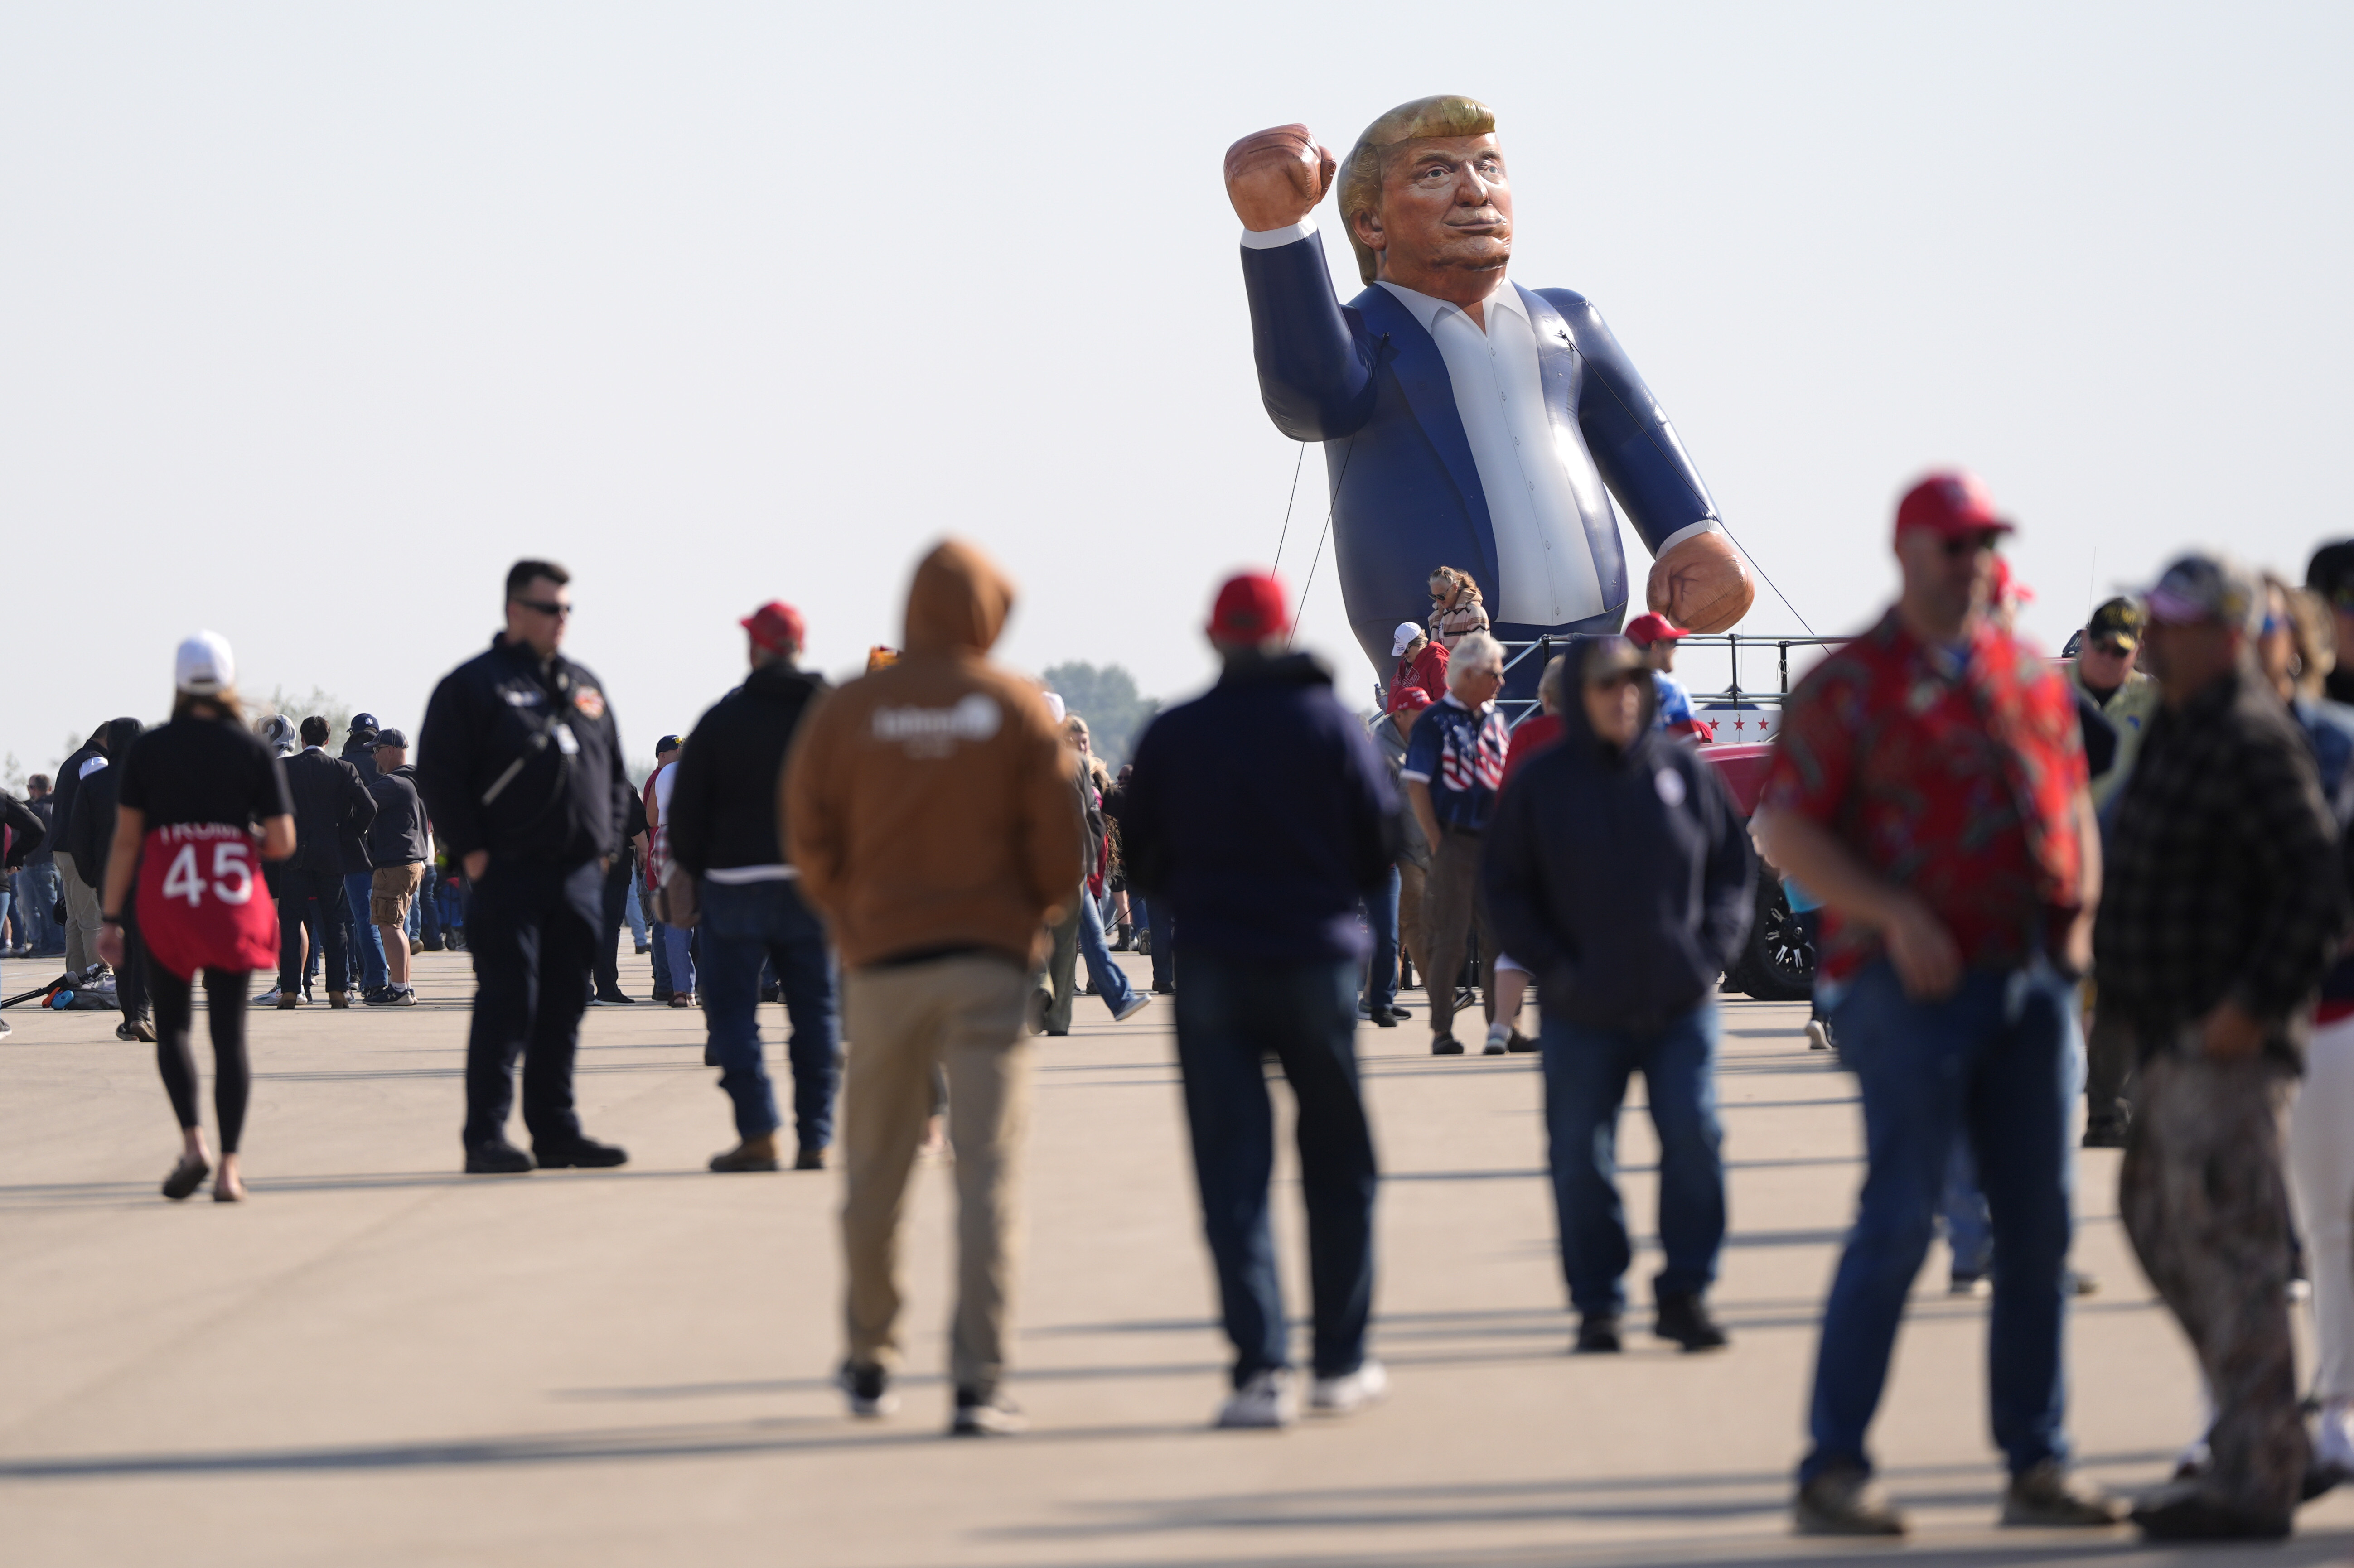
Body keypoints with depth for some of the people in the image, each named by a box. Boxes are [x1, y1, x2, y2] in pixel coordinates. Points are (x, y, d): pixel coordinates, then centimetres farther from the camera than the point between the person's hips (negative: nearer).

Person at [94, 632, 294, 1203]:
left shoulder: (148, 749, 1)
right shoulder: (254, 751, 1)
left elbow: (126, 840, 0)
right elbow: (282, 844, -2)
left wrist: (111, 919, 5)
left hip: (165, 902, 0)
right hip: (234, 904, 0)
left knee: (172, 1026, 11)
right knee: (229, 1031, 5)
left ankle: (193, 1140, -10)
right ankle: (229, 1164, -1)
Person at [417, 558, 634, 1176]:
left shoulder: (585, 688, 17)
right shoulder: (472, 685, -3)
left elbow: (614, 771, 23)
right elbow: (439, 775, -7)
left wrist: (608, 840, 11)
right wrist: (472, 850, -12)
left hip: (579, 876, 6)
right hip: (508, 876, -6)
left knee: (564, 1009, 9)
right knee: (506, 1006, -8)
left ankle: (556, 1130, 16)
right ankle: (485, 1137, -5)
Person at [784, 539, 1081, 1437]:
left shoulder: (848, 710, 0)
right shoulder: (1020, 710, -3)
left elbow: (810, 840, 2)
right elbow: (1057, 846, -3)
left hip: (884, 958, 2)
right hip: (992, 958, -2)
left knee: (876, 1169, 14)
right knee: (988, 1169, -3)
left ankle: (870, 1360, 25)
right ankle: (978, 1379, -10)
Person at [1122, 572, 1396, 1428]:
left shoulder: (1170, 736, -2)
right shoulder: (1329, 723, -3)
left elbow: (1143, 860, 4)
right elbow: (1383, 845, 0)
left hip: (1213, 971, 0)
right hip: (1319, 964, 0)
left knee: (1232, 1177, 0)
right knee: (1338, 1167, 13)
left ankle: (1260, 1368, -11)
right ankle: (1341, 1362, 15)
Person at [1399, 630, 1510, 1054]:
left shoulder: (1496, 719, 13)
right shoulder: (1435, 720, -5)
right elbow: (1416, 785, -8)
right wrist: (1437, 843, -12)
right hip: (1454, 841, -5)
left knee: (1500, 937, 4)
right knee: (1447, 940, -3)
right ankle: (1442, 1031, 1)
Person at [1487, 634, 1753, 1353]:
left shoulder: (1682, 770, 4)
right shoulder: (1541, 782, 0)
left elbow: (1733, 863, 12)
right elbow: (1504, 887, 4)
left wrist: (1714, 947, -1)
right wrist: (1552, 965, -6)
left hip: (1681, 999, 1)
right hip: (1582, 1013, -1)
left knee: (1695, 1138, -9)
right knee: (1582, 1158, 1)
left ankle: (1685, 1292, 3)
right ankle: (1597, 1302, 11)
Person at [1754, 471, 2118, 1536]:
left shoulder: (2030, 677, 14)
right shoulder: (1853, 682, -4)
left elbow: (2072, 803, 22)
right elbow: (1784, 829, -8)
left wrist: (2079, 918, 5)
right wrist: (1894, 914, -17)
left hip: (2031, 976, 6)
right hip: (1916, 979, -6)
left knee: (2038, 1224, 6)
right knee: (1900, 1218, -9)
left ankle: (2038, 1464, 13)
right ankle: (1833, 1470, -4)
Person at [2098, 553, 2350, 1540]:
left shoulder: (2251, 742, -16)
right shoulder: (2183, 730, 15)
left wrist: (2255, 1007, -23)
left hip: (2226, 1041, -11)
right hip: (2180, 1040, 11)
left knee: (2227, 1240, -9)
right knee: (2157, 1219, 17)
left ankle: (2253, 1478, -6)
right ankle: (2266, 1435, 25)